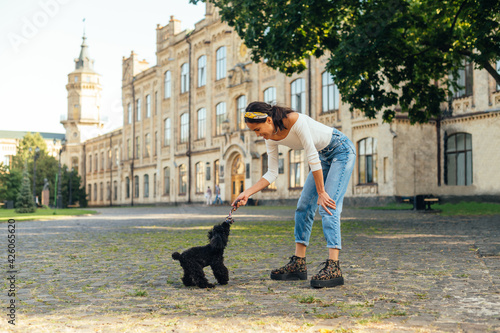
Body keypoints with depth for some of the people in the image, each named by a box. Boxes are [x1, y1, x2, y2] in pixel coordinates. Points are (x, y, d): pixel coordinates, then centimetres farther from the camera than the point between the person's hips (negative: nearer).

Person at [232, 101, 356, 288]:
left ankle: (333, 269, -25)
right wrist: (247, 193, -12)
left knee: (328, 207, -20)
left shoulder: (294, 120, -31)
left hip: (342, 151, -8)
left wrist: (321, 192, -23)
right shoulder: (271, 139, -8)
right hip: (324, 156, 8)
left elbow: (313, 157, -28)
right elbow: (271, 174, -3)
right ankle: (298, 264, 7)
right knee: (304, 206, 2)